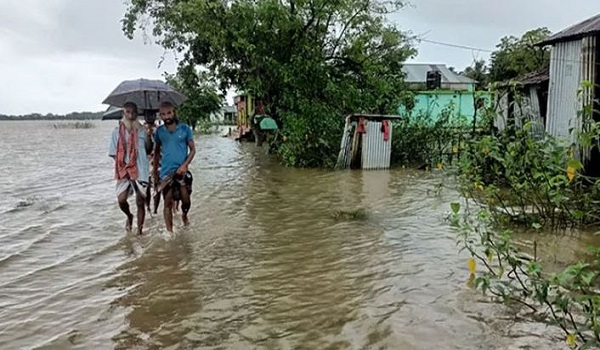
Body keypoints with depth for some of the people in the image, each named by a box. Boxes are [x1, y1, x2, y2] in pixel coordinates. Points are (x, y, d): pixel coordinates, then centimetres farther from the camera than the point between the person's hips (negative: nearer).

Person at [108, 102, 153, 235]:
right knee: (121, 199, -11)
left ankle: (139, 231, 14)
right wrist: (122, 164, -8)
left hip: (141, 170, -1)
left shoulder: (142, 130, 2)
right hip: (124, 170, 1)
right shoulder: (118, 131, 4)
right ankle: (129, 216, 22)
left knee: (140, 202, 3)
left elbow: (148, 150, -1)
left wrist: (148, 137, -17)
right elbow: (114, 153, 6)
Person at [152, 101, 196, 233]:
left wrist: (185, 165, -14)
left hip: (182, 170, -1)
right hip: (166, 172, 1)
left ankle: (184, 215, 36)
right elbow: (157, 151, 15)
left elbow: (192, 149, -1)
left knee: (186, 200, 2)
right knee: (167, 202, 2)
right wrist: (155, 170, 13)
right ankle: (169, 231, 11)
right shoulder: (159, 131, 4)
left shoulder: (184, 128, -3)